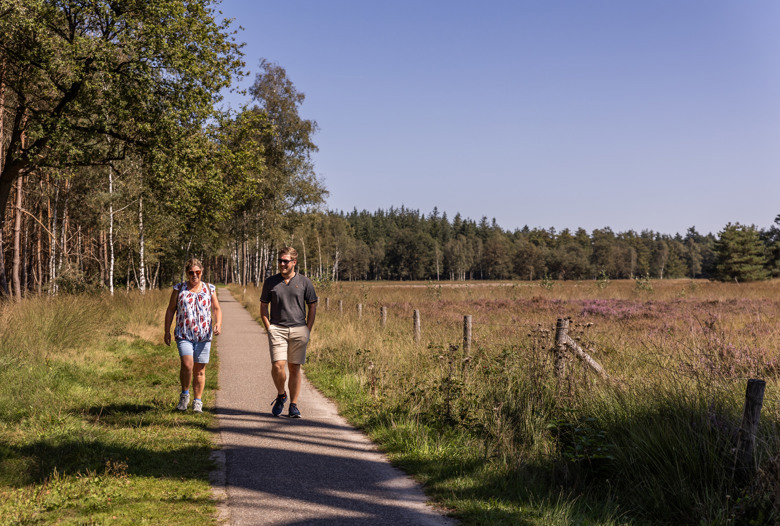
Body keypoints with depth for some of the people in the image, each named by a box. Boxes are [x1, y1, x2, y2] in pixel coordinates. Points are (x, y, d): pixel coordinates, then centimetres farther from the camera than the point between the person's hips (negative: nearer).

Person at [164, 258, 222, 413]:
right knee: (187, 365, -18)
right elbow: (170, 310, 9)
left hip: (204, 336, 2)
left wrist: (218, 323, -11)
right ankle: (184, 394, 5)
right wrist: (167, 331, 3)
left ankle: (198, 401, 14)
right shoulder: (179, 288, 5)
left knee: (200, 370, 4)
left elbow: (217, 309, 9)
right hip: (184, 335, -1)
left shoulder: (209, 289, 8)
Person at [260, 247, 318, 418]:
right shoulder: (270, 282, 7)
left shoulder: (304, 282, 5)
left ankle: (294, 405, 11)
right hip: (277, 329, 0)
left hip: (298, 330, 0)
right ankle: (281, 395, 13)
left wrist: (308, 330, 2)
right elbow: (263, 306, 12)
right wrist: (269, 328, 1)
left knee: (295, 368, 2)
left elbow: (312, 307, 9)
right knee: (277, 365, -14)